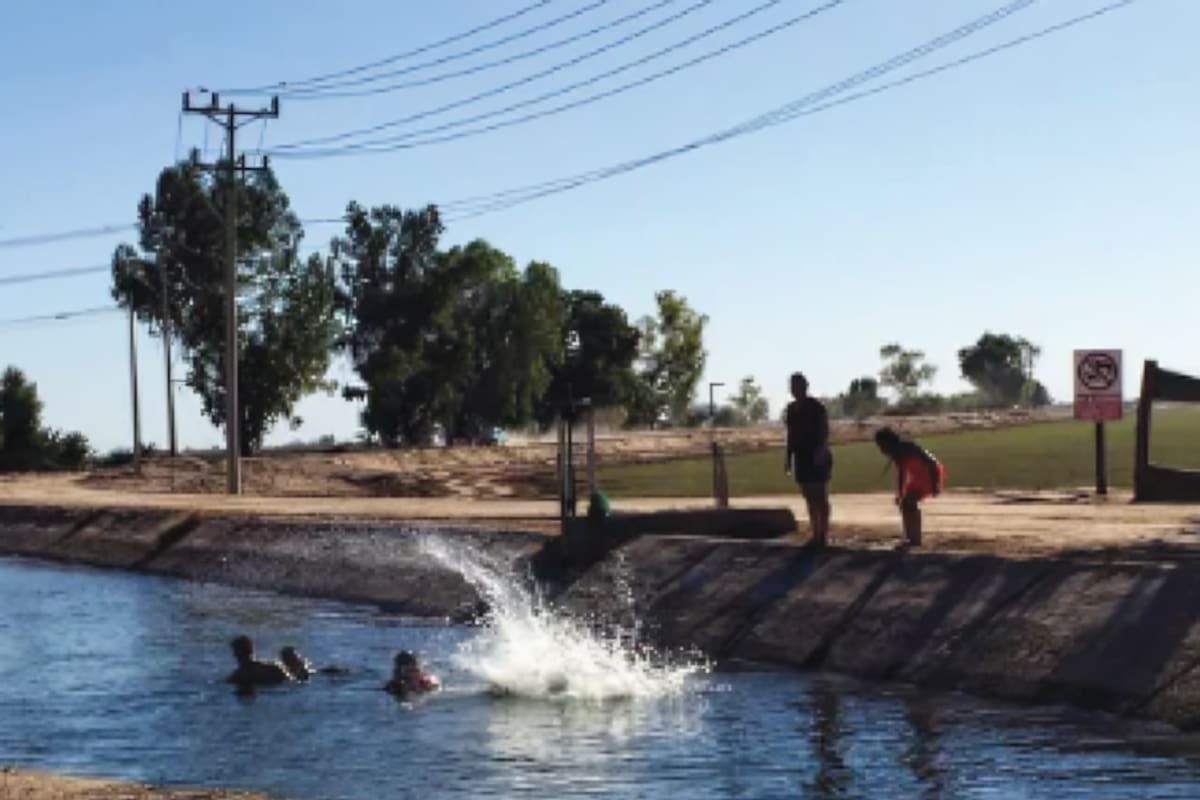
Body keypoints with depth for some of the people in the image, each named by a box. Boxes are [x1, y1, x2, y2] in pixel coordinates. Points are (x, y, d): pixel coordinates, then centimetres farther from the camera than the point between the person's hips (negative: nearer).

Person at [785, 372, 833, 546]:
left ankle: (823, 534, -3)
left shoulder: (816, 406, -9)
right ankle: (815, 535, 13)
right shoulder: (792, 408, 10)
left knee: (820, 497, -5)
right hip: (801, 457, 7)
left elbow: (824, 432, -14)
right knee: (810, 498, 9)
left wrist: (821, 450, -27)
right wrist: (789, 458, 13)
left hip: (817, 456, -7)